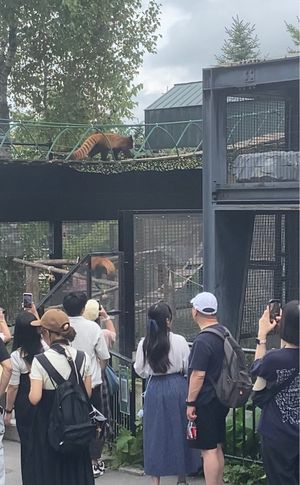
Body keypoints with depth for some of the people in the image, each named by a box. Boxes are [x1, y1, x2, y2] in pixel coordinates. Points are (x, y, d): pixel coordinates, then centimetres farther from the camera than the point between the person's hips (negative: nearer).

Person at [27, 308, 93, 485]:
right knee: (75, 470, 15)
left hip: (48, 422, -3)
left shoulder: (40, 361, -16)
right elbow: (87, 393, 2)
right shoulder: (84, 358, -4)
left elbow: (35, 398, -19)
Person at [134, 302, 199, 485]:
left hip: (155, 389, 1)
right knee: (179, 431, 12)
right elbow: (188, 367, -2)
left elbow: (140, 370, 4)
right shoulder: (179, 341, -11)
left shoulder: (144, 344, -6)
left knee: (156, 433, 8)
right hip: (177, 387, -1)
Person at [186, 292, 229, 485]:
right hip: (221, 398, 9)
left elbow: (198, 375, -23)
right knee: (217, 447, 18)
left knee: (209, 449, -4)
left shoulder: (203, 341, -21)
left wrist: (190, 403, -15)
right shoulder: (224, 332, 7)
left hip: (206, 402, -9)